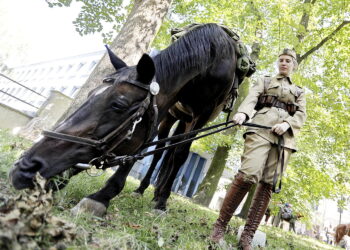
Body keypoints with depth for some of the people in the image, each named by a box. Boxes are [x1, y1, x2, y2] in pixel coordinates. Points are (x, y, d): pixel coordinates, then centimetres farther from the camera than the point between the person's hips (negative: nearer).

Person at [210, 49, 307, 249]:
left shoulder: (299, 92, 29)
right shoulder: (265, 81, 23)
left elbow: (301, 115, 13)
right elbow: (251, 98, 3)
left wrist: (286, 124, -10)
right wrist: (243, 113, -20)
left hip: (285, 137, 3)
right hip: (261, 128, -3)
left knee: (268, 184, -7)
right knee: (248, 174, -21)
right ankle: (221, 224, -10)